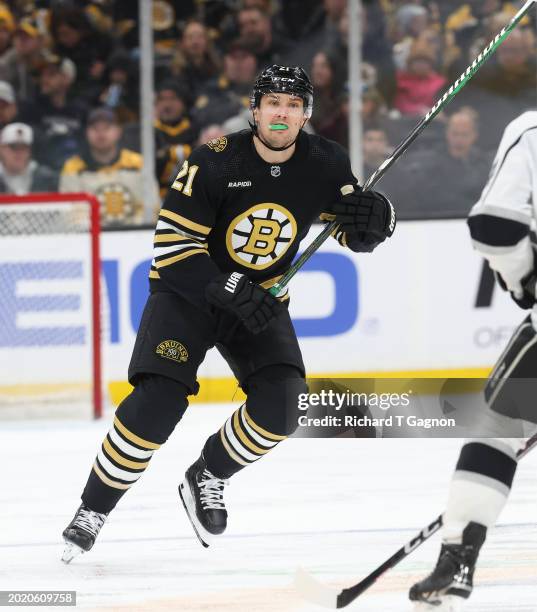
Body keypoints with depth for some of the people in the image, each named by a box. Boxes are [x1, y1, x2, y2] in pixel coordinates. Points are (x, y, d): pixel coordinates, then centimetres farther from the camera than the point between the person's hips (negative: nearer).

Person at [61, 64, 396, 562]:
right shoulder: (215, 162, -22)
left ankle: (206, 479, 11)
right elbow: (172, 245, -21)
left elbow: (362, 236, 1)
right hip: (187, 291, -4)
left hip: (260, 299, 4)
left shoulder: (323, 165, -9)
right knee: (158, 403, -22)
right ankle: (92, 512, -6)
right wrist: (231, 291, -33)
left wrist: (370, 216, -24)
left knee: (278, 407, -17)